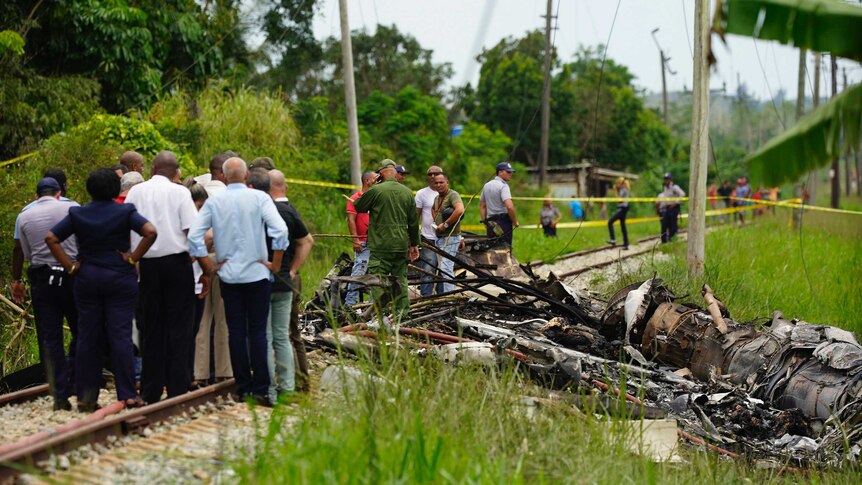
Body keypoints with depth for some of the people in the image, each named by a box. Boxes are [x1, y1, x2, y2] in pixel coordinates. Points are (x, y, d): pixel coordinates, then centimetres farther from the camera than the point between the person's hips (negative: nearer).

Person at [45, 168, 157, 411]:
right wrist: (133, 258, -10)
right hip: (120, 279, -2)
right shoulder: (125, 212, -5)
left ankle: (86, 397, 9)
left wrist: (70, 266, -1)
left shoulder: (77, 214, 3)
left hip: (86, 279, 2)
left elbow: (51, 238, -2)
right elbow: (150, 232, -17)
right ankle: (127, 394, -2)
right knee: (120, 335, -1)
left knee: (87, 337, 7)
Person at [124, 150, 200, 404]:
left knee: (151, 328, 10)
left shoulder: (135, 192, 6)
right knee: (179, 327, 1)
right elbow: (192, 231, -8)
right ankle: (177, 389, -2)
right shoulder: (179, 192, -3)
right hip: (177, 261, -3)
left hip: (147, 264, 3)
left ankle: (151, 391, 11)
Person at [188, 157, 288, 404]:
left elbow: (194, 236, -4)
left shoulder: (214, 202, 1)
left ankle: (243, 387, 9)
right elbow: (280, 230, -16)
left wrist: (209, 267, 4)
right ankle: (260, 389, -2)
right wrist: (275, 263, -6)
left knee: (236, 332, 7)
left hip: (229, 275, 2)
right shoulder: (259, 198, -5)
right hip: (257, 273, -2)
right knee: (258, 331, 1)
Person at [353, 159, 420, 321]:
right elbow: (413, 221, 12)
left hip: (381, 246, -5)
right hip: (401, 245, 5)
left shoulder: (375, 190, -9)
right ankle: (402, 313, 13)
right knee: (401, 279, 12)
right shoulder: (407, 192, 7)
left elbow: (358, 207, 5)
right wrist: (414, 244, 20)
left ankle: (379, 315, -9)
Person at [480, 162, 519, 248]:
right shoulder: (503, 186, -10)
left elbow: (482, 206, 21)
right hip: (503, 221, -7)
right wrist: (515, 222, -11)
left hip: (490, 223, 8)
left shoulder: (486, 185, 16)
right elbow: (509, 207, -22)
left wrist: (485, 222, 22)